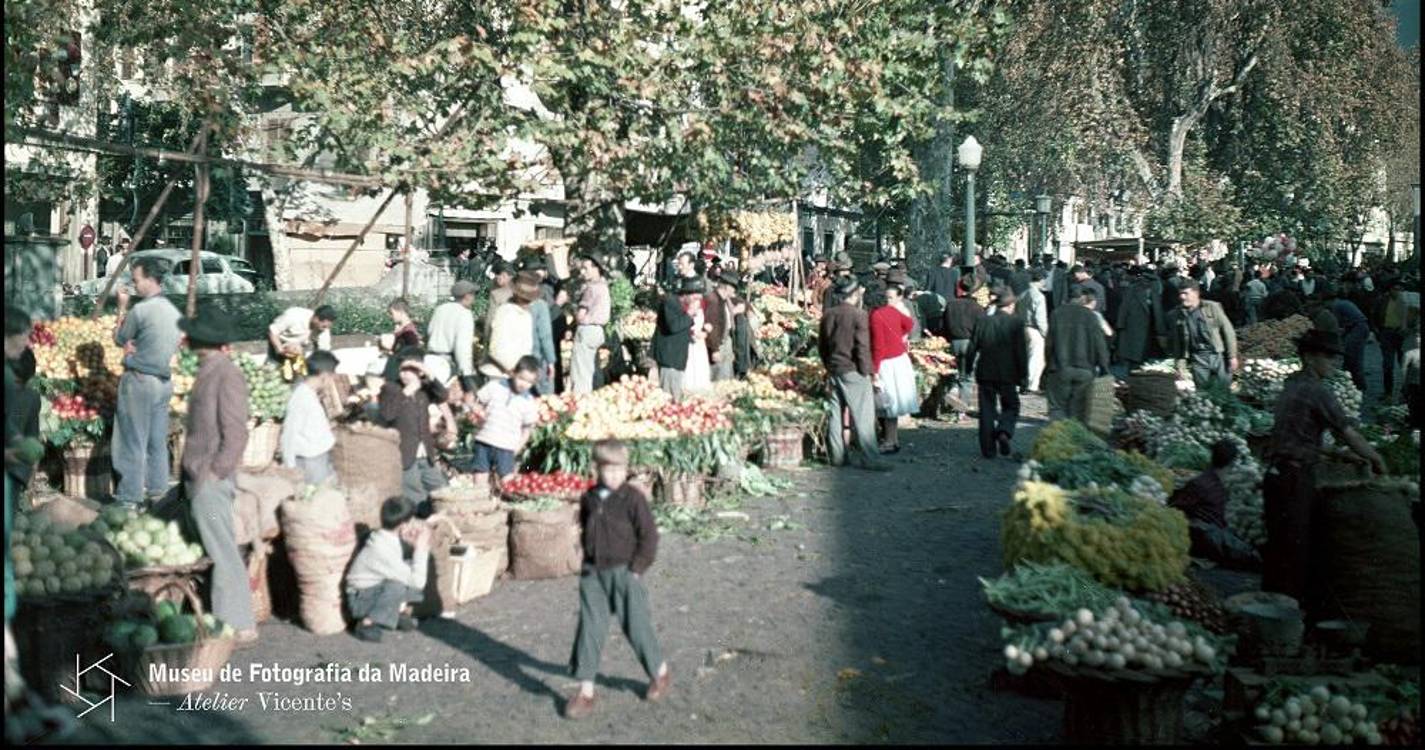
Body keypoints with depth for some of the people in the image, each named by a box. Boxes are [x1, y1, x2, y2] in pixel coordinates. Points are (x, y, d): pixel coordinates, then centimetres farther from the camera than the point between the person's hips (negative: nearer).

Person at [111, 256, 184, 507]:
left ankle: (130, 496, 3)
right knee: (158, 440, 13)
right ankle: (157, 489, 18)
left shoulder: (141, 309, -15)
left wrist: (122, 308, 7)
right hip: (164, 380, 7)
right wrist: (138, 347, 2)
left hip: (139, 380, -7)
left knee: (134, 441, -1)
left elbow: (119, 339, 0)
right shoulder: (174, 312, 8)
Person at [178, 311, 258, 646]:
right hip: (199, 479, 9)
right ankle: (223, 617, 22)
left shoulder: (227, 375, -15)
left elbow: (236, 435, -18)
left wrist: (214, 474, -18)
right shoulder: (208, 372, 13)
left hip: (211, 482, -9)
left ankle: (238, 625, 2)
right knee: (213, 550, 13)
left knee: (222, 552, -4)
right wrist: (192, 475, 17)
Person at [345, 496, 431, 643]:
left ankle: (399, 610, 5)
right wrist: (421, 548, -22)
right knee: (396, 586, -37)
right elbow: (417, 581, -28)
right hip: (360, 599, -8)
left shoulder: (389, 538, -5)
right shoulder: (382, 550, -30)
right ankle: (367, 624, -17)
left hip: (378, 590, 8)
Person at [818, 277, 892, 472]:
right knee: (863, 416, -4)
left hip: (833, 370, 7)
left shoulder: (828, 314, 7)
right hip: (852, 371, -7)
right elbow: (862, 347, -15)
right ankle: (869, 459, -4)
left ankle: (837, 456, 17)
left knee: (836, 413, 12)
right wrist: (866, 371, -6)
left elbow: (821, 344, 14)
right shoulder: (859, 315, -14)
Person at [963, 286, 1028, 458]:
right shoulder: (1016, 322, -8)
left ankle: (988, 449, 11)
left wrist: (968, 369, 14)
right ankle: (1004, 431, -12)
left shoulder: (982, 321, 0)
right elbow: (1021, 351, -8)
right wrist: (1023, 375, -2)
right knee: (1011, 406, 15)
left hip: (985, 373, 2)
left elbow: (972, 348, 2)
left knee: (987, 410, 10)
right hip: (1007, 374, -2)